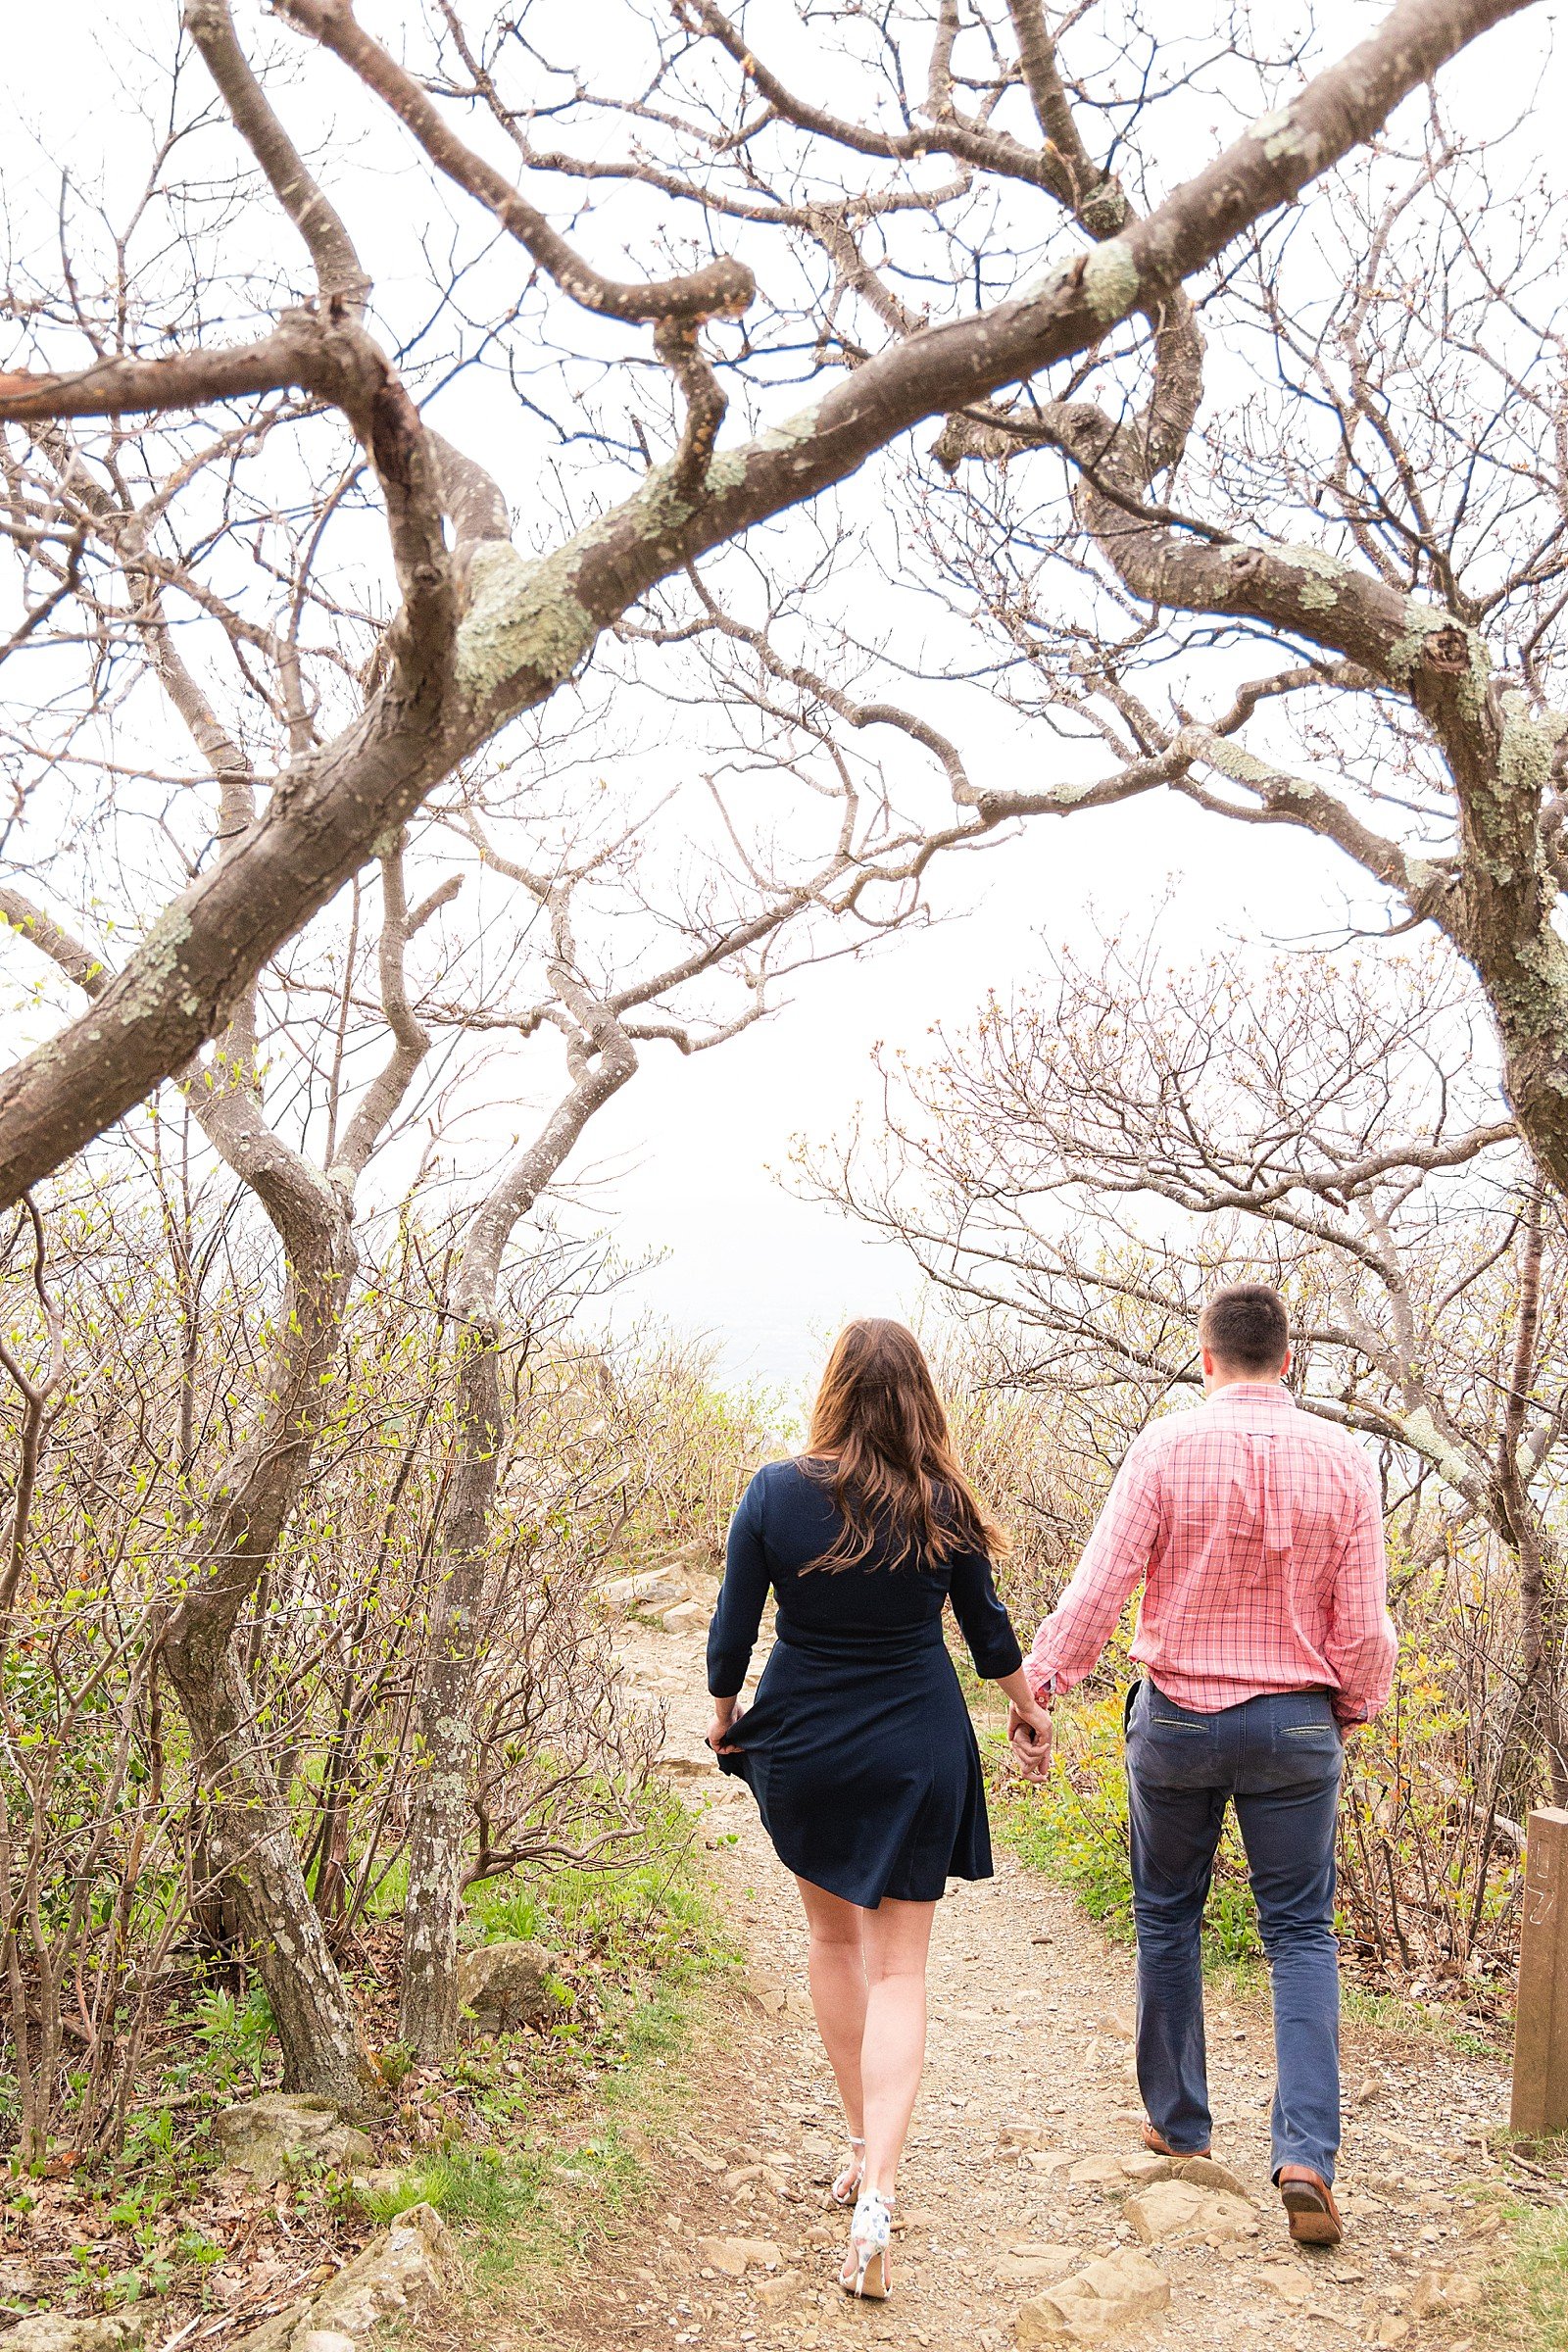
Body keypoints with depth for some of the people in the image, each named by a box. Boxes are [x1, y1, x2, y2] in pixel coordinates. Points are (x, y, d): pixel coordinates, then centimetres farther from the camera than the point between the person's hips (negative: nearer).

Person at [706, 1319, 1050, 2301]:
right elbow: (987, 1629, 4)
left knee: (835, 1936, 23)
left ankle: (862, 2144, 34)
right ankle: (877, 2191, -6)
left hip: (804, 1748, 1)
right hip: (918, 1754, 0)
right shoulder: (944, 1506, -9)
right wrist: (1029, 1704, 23)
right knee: (901, 1966, 7)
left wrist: (725, 1714, 14)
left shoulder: (777, 1491, -12)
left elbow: (734, 1629, -5)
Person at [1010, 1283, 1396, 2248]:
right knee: (1302, 1934, 10)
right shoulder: (1343, 1459, -6)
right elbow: (1365, 1626, -3)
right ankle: (1307, 2154, -1)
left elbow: (1100, 1586, -13)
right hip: (1296, 1725, 1)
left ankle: (1179, 2124, 28)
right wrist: (1353, 1715, 13)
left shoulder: (1166, 1448, -10)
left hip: (1178, 1719, -1)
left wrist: (1038, 1688, -6)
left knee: (1168, 1918, 16)